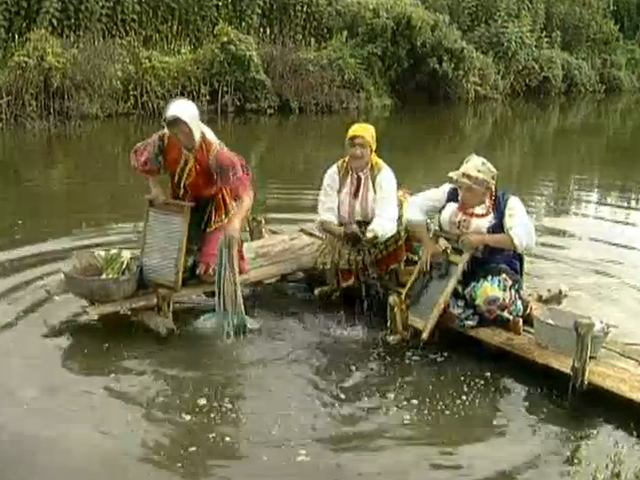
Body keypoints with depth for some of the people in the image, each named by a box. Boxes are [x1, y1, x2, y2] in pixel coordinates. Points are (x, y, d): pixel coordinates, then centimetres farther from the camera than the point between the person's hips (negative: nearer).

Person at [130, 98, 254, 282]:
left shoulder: (214, 153, -35)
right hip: (184, 203, 4)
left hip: (215, 207, -4)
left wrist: (235, 221, -56)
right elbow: (139, 157, 1)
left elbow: (246, 192, -38)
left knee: (209, 273, -7)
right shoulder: (164, 141, -23)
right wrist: (155, 187, -10)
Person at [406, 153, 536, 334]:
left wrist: (483, 239, -30)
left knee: (491, 298, -38)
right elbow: (415, 206, -3)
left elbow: (526, 238, -25)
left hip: (493, 272, -5)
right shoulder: (450, 193, -1)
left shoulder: (507, 204, -11)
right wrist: (427, 241, -16)